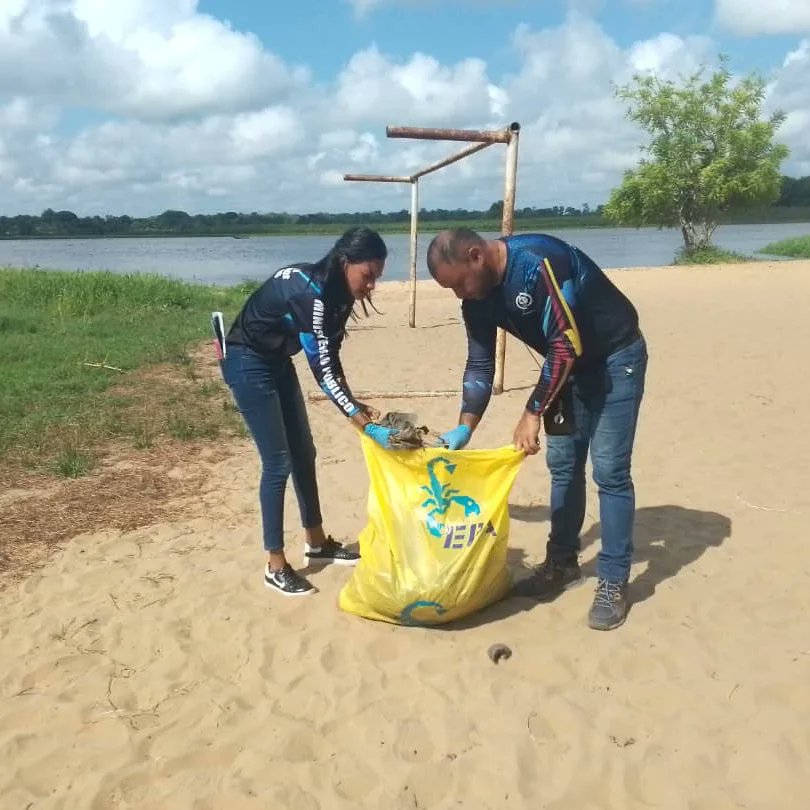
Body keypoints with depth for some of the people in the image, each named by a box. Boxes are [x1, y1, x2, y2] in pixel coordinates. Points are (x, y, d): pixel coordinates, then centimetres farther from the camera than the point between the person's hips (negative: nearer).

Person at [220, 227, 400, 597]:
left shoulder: (335, 292, -3)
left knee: (303, 453, 13)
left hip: (277, 361, 9)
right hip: (247, 362, -9)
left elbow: (331, 358, 4)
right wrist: (367, 427, -32)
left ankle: (316, 542, 28)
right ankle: (276, 566, 5)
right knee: (278, 463, -7)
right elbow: (322, 372, -32)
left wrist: (357, 406, -5)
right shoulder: (309, 294, -31)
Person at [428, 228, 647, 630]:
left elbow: (567, 344, -32)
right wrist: (464, 426, -8)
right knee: (562, 463, 9)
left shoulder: (538, 262, -32)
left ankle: (614, 581, 1)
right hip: (568, 364, 8)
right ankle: (563, 562, 23)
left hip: (615, 356, -8)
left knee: (609, 469, -9)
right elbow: (480, 365, 1)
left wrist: (533, 413, -29)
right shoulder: (478, 299, -6)